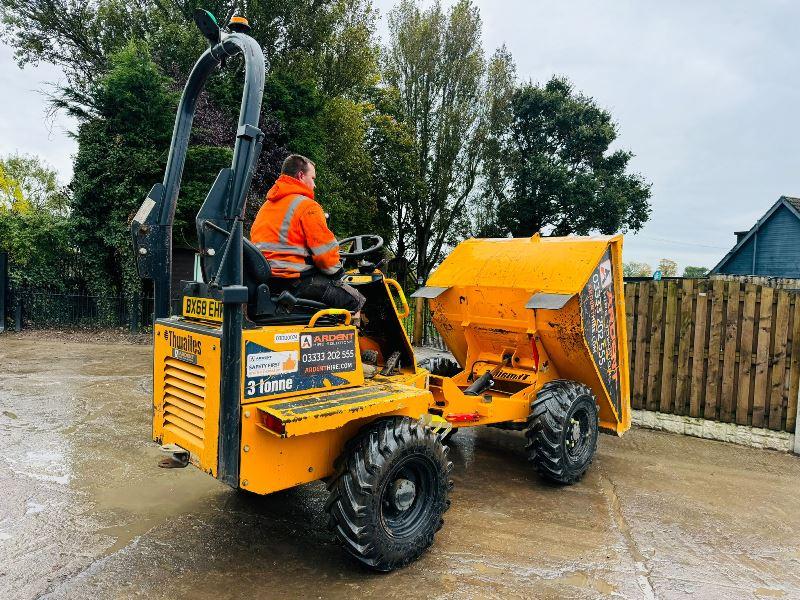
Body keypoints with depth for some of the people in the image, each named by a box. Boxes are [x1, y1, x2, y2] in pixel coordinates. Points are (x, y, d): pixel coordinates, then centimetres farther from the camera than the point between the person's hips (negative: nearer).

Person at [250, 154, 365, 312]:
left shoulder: (266, 205, 16)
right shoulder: (307, 206, -11)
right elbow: (325, 252, -15)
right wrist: (336, 271, 5)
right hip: (295, 281, -9)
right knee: (355, 300, 1)